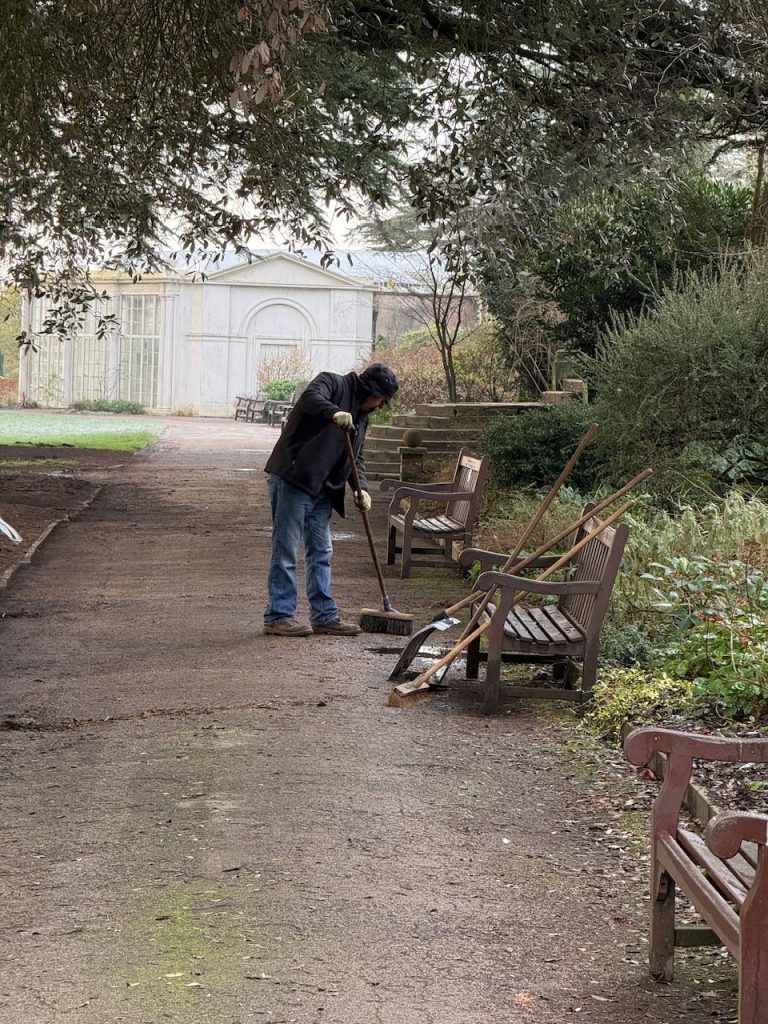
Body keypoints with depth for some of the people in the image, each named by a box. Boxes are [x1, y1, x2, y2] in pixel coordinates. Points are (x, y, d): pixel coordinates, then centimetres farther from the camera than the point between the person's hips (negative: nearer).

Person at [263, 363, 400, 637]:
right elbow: (310, 397, -25)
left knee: (321, 553, 12)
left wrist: (361, 488, 4)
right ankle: (278, 616, -2)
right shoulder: (333, 384, -4)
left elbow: (357, 457, 21)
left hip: (321, 490, 9)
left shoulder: (361, 415, 20)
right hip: (292, 480, -9)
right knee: (286, 550, -6)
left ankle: (325, 615, 19)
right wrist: (333, 412, -44)